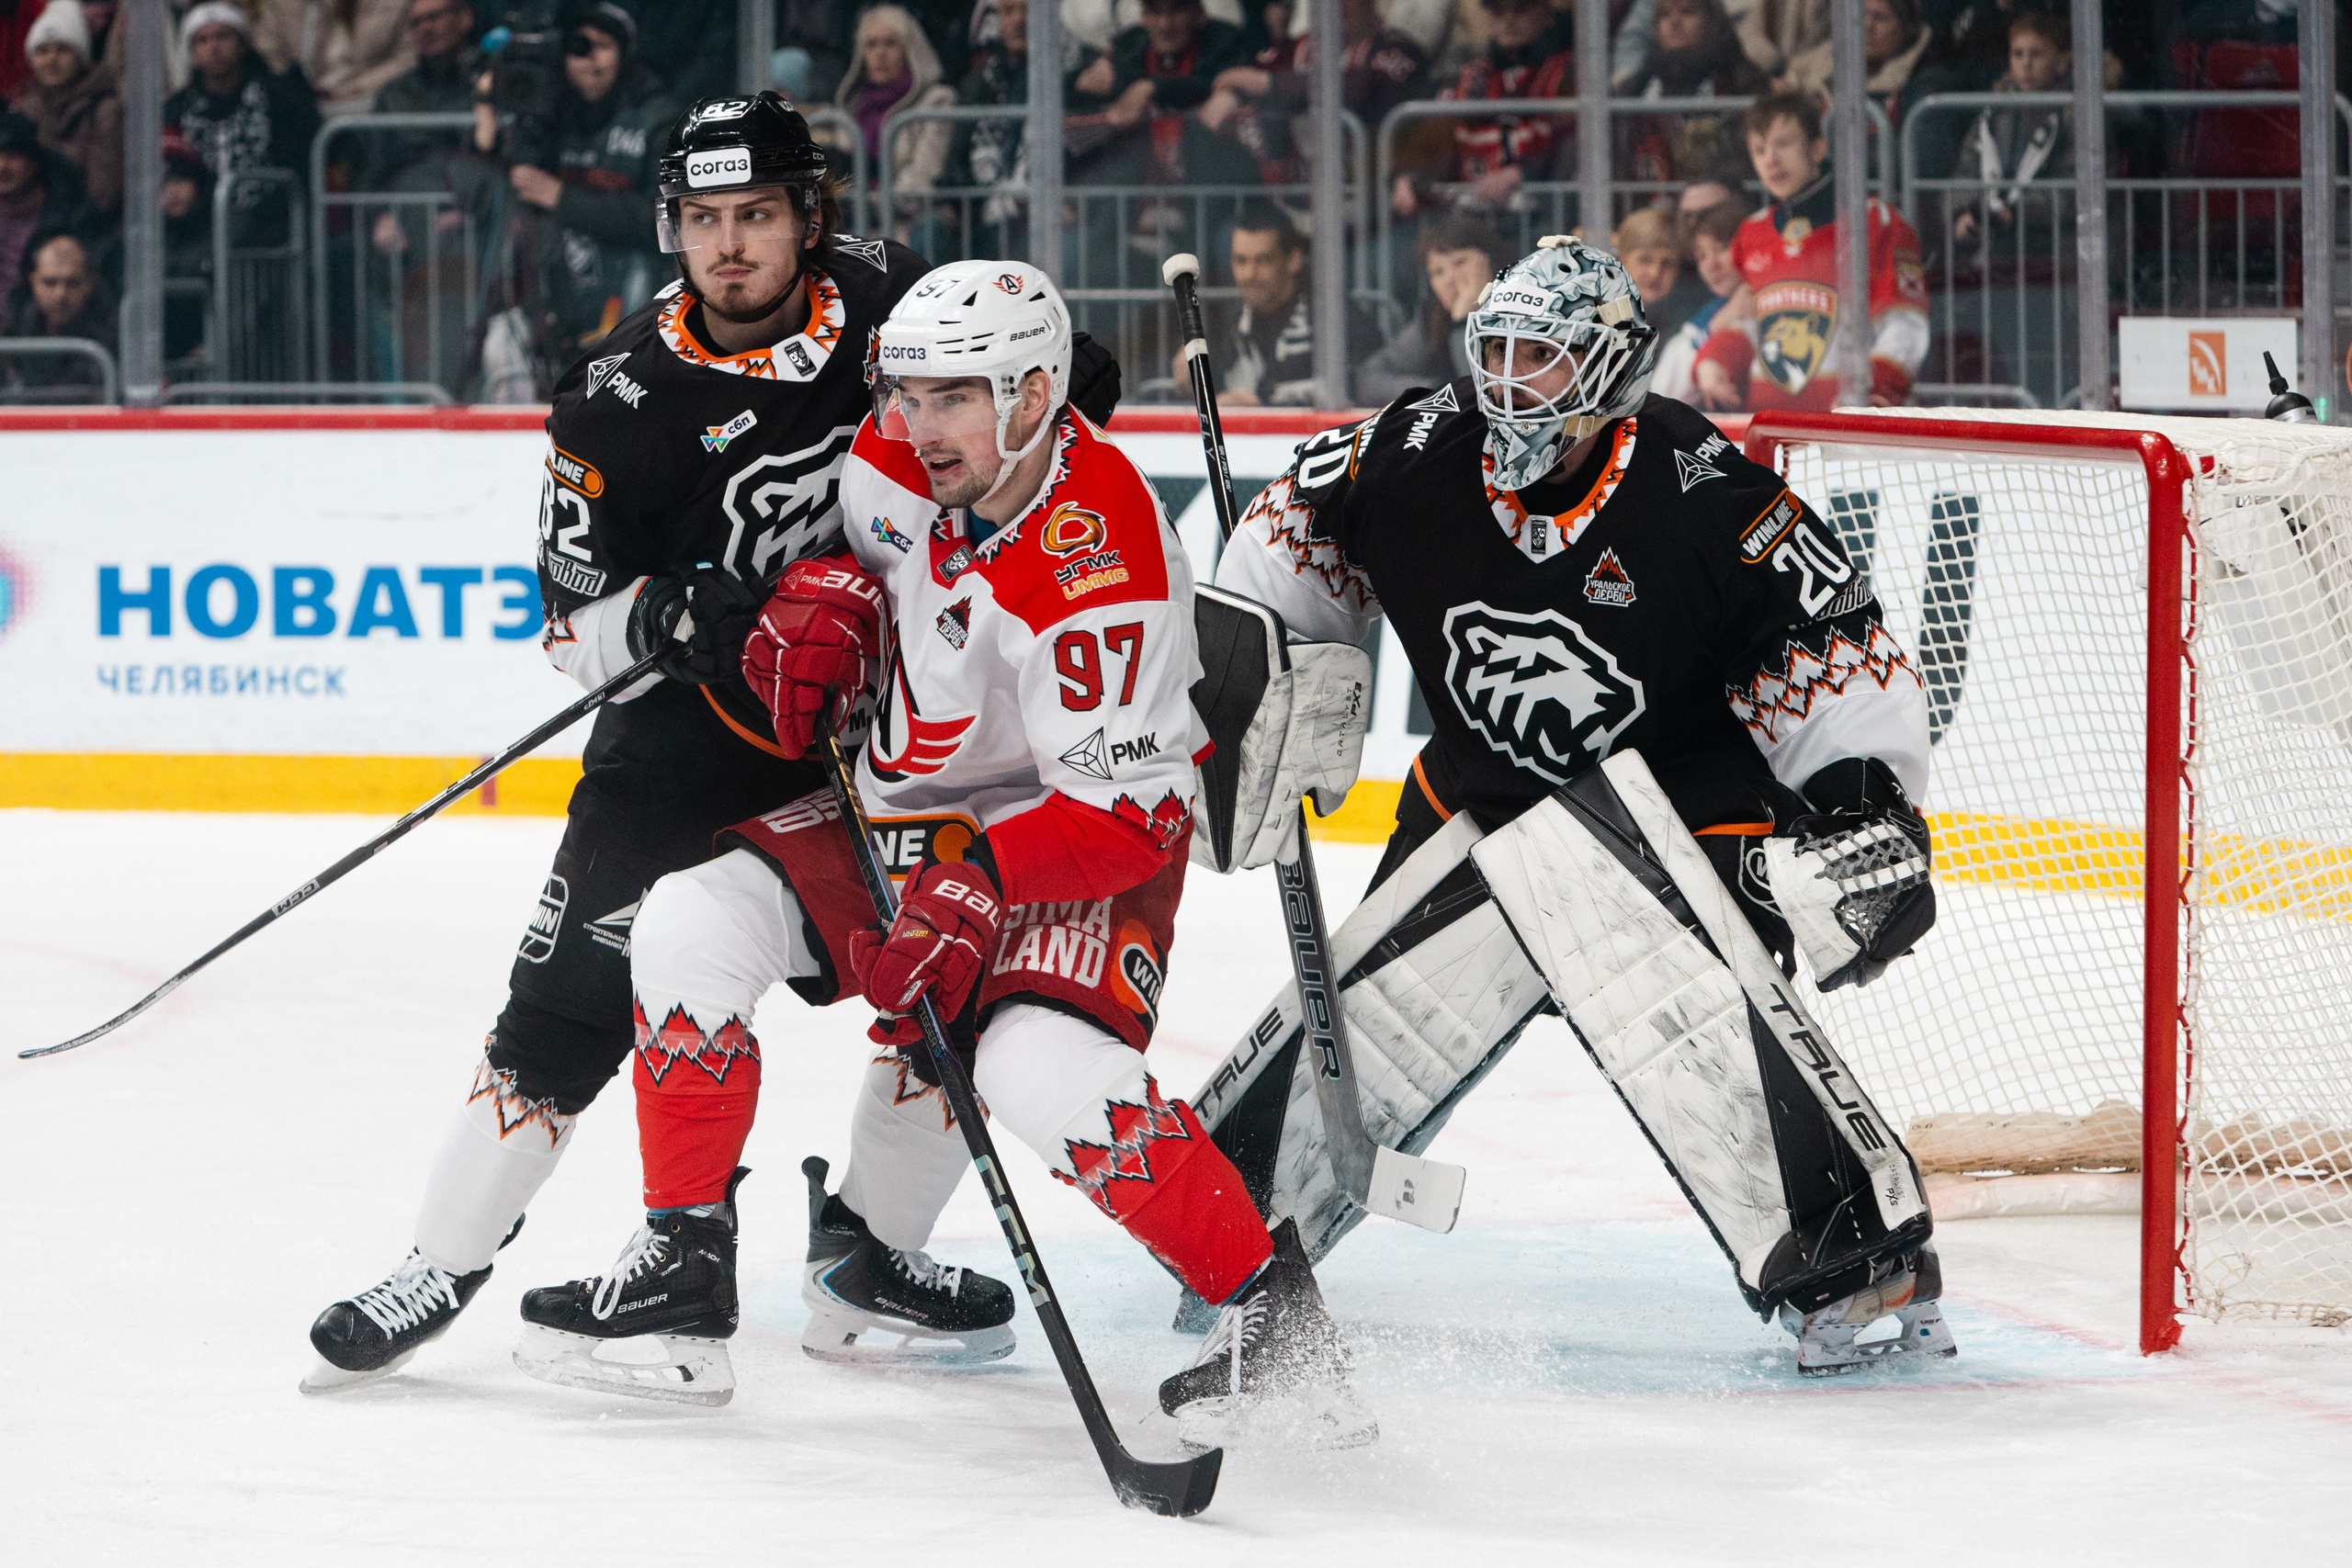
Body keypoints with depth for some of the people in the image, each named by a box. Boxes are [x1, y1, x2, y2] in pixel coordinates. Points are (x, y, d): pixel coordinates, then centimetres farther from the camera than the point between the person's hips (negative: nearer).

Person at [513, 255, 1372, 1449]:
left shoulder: (1101, 571, -31)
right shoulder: (902, 456, -10)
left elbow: (1123, 811, -29)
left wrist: (979, 884, -39)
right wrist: (826, 600, -5)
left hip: (1074, 834, -8)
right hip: (902, 811, 8)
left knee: (1040, 1069, -32)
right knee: (694, 925, -8)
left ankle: (1269, 1306, -19)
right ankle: (680, 1267, 2)